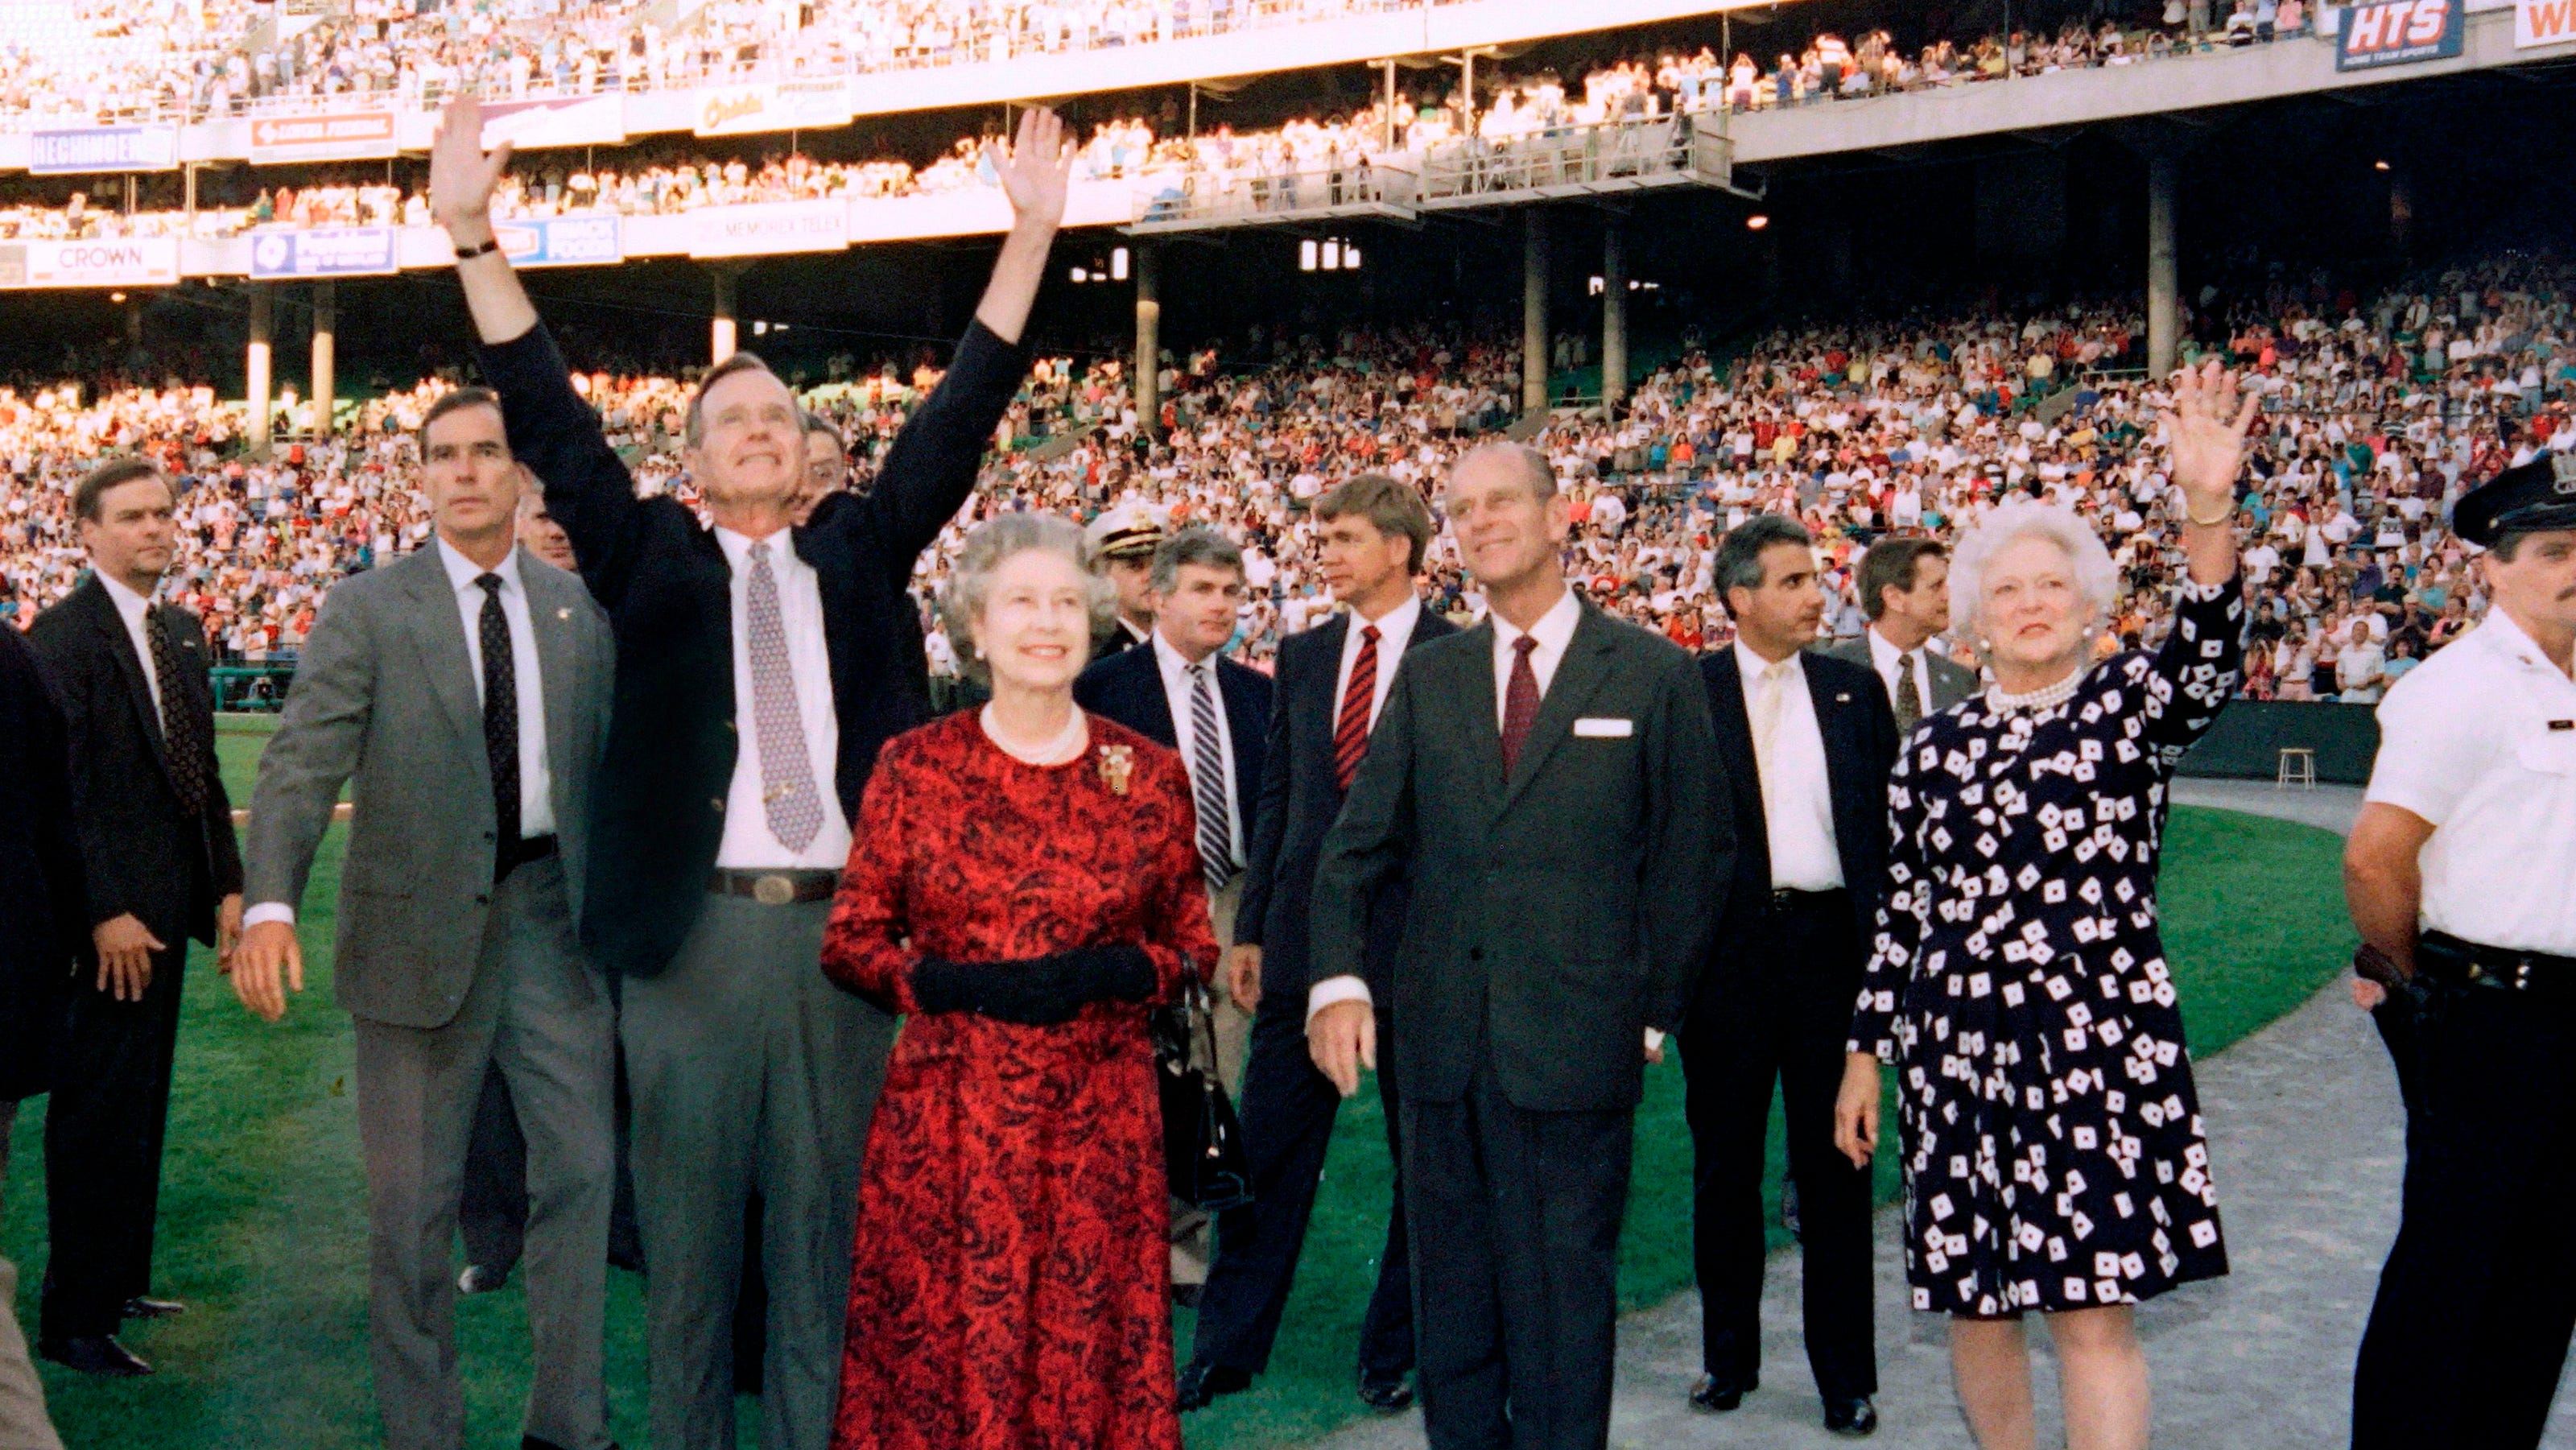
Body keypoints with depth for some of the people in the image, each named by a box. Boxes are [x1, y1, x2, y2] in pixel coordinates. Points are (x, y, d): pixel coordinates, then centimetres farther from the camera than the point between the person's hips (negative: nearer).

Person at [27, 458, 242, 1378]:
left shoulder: (182, 633, 13)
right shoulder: (63, 636, -11)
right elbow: (59, 791, -17)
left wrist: (229, 886, 9)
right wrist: (103, 914, -20)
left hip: (167, 907, 8)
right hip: (106, 918, -8)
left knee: (141, 1107, 15)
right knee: (97, 1116, -2)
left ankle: (121, 1281, 27)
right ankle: (73, 1321, 7)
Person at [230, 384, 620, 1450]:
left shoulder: (581, 608, 8)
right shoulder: (367, 610, -2)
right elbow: (303, 760, -12)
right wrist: (271, 903, -26)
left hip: (554, 913, 2)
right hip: (420, 923, -2)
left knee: (580, 1169, 7)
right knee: (411, 1199, 7)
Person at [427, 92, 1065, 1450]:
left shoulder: (857, 550, 13)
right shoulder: (652, 557, 9)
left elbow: (960, 416, 10)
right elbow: (550, 419, 3)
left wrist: (1031, 234, 5)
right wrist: (471, 236, -6)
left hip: (842, 925, 1)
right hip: (693, 927, -1)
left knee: (825, 1218, 9)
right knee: (688, 1220, 7)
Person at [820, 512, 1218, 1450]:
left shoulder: (1149, 774, 4)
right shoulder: (916, 766, 1)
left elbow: (1193, 943, 11)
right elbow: (850, 942, 4)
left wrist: (1113, 972, -10)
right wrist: (959, 985, -13)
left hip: (1098, 1117, 1)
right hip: (948, 1117, -1)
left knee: (1088, 1348, 5)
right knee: (944, 1346, 3)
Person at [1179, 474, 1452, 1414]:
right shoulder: (1303, 656, 10)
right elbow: (1275, 798, 12)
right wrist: (1250, 929, 9)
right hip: (1303, 934, 4)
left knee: (1424, 1156, 8)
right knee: (1267, 1150, 8)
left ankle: (1395, 1352, 24)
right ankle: (1226, 1347, 20)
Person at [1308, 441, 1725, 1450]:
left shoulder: (1652, 674, 1)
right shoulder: (1428, 677, 10)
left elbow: (1692, 856, 2)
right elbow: (1357, 844, 5)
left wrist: (1652, 1014, -1)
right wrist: (1338, 978, -9)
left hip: (1576, 1044, -3)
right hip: (1442, 1037, 4)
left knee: (1564, 1296, 5)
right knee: (1451, 1293, 13)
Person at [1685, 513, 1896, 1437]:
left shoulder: (1855, 688, 8)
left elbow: (1889, 820, 9)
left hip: (1830, 938, 1)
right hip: (1726, 948, -1)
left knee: (1835, 1161, 6)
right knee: (1724, 1161, 10)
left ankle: (1846, 1376, 17)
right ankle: (1728, 1356, 25)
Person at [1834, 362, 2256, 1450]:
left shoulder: (2130, 706, 2)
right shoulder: (1936, 747, 9)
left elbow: (2207, 655, -20)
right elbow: (1903, 912, 11)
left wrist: (2209, 507, -36)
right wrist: (1867, 1050, 8)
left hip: (2100, 1042, -3)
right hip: (1958, 1045, 3)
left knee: (2096, 1311, -6)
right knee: (1976, 1302, 10)